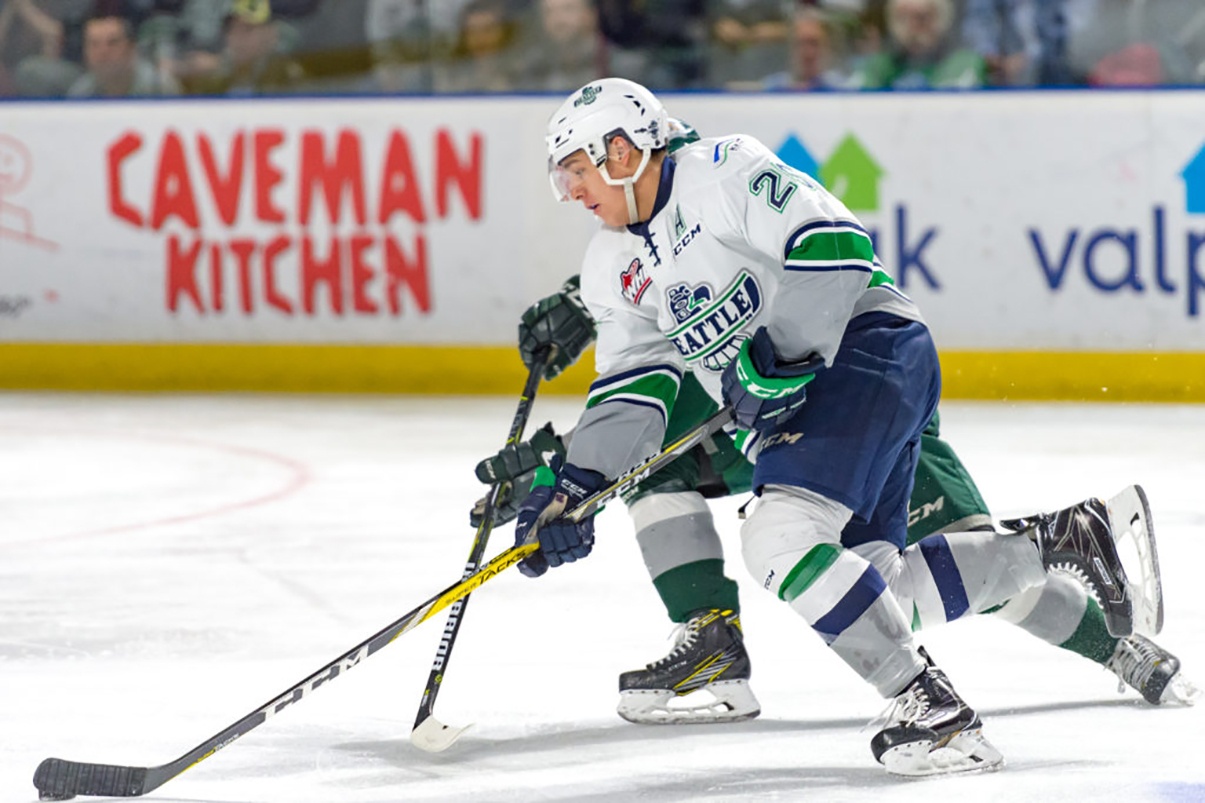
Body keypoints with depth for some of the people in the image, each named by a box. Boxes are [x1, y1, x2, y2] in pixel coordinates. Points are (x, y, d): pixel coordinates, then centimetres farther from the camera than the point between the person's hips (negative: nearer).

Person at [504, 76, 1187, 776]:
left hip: (865, 346, -9)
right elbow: (630, 390, 12)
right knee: (875, 589, -1)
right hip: (787, 403, 9)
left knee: (781, 538, -27)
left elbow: (832, 244, -18)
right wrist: (575, 487, -2)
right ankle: (1063, 539, 14)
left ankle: (931, 708, -24)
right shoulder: (614, 267, 16)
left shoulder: (723, 170, -8)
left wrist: (781, 357, -23)